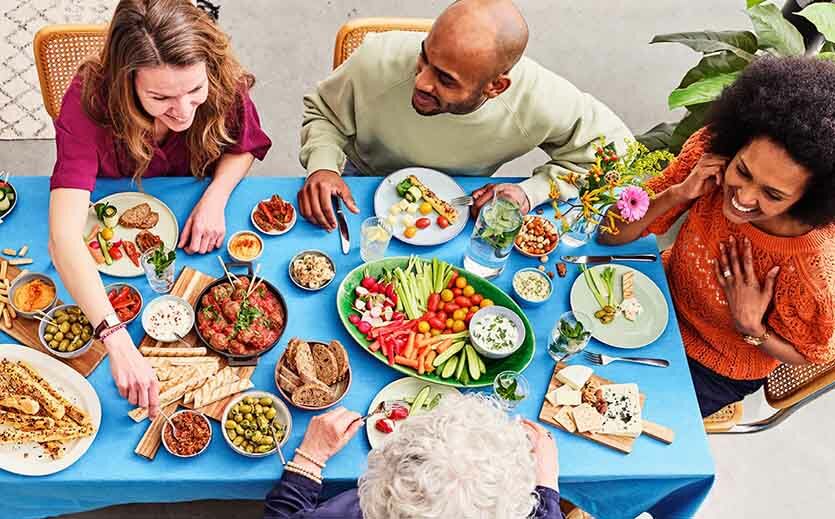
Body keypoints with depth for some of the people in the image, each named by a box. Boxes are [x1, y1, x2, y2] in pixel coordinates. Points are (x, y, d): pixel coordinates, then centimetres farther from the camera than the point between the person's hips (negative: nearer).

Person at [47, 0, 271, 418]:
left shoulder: (224, 84, -29)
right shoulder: (88, 101, -36)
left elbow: (243, 147, -5)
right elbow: (63, 237, -44)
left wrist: (215, 196, -28)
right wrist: (118, 341, -56)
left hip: (195, 217, 1)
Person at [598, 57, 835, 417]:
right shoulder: (710, 151, -26)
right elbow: (611, 235, -19)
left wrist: (751, 328, -31)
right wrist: (676, 194, -34)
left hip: (717, 370, -3)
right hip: (664, 290, 4)